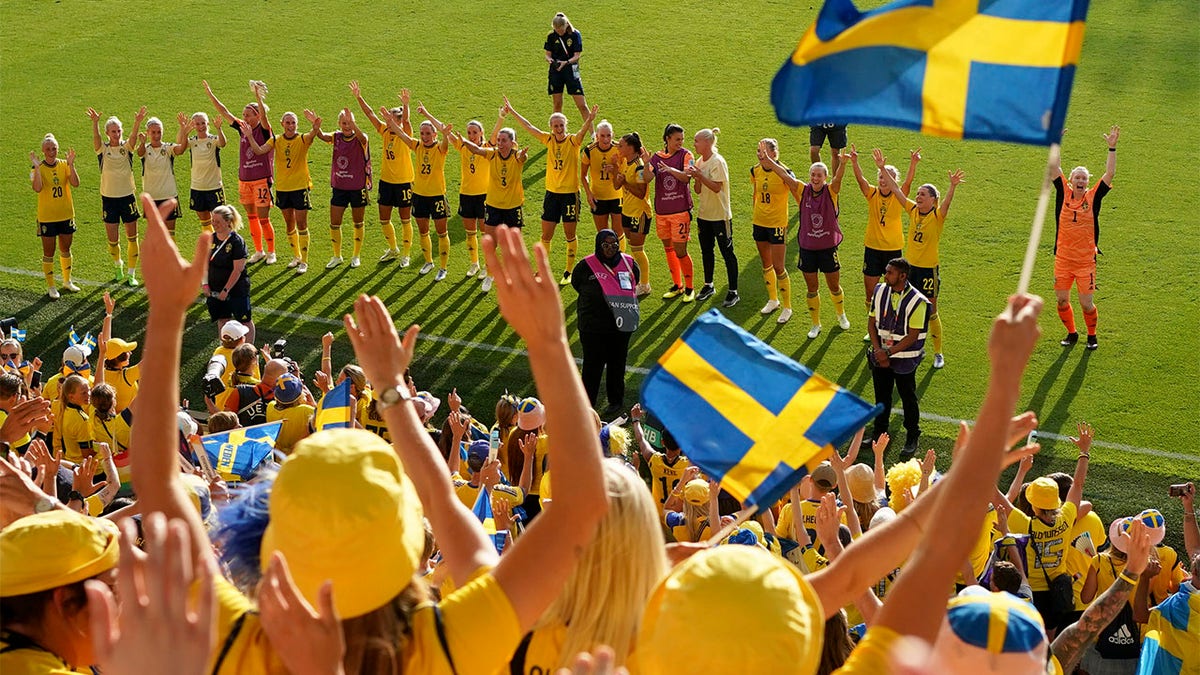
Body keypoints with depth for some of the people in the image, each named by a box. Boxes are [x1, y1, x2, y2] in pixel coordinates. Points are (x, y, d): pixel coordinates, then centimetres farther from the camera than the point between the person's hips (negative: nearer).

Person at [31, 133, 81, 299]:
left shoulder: (64, 165, -1)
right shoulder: (38, 168, -10)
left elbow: (75, 183, -17)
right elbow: (37, 188, -29)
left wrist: (71, 164, -24)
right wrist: (37, 167, -31)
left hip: (66, 215, 3)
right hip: (47, 217, -3)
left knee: (65, 249, 17)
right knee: (49, 253, 4)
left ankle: (67, 281, 34)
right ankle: (51, 287, 14)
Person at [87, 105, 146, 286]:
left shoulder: (126, 147, -1)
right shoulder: (103, 149, -2)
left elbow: (133, 137, -22)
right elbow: (96, 138, -23)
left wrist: (137, 122, -43)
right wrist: (95, 123, -44)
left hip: (127, 196, 0)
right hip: (109, 198, 0)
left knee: (132, 237, 3)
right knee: (113, 240, 4)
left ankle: (131, 274, 14)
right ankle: (118, 266, 33)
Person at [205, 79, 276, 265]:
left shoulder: (264, 130, -9)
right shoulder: (243, 129, 6)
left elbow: (263, 115, -29)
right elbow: (224, 112, 7)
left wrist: (258, 96, -42)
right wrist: (210, 94, 3)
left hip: (262, 180, -6)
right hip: (244, 179, 6)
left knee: (263, 219, -2)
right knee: (251, 217, 13)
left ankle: (271, 252, 12)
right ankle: (259, 251, 24)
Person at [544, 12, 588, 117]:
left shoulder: (575, 35, -7)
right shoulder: (551, 36, 0)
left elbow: (577, 56, -9)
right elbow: (548, 54, 5)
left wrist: (566, 62, -27)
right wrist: (549, 59, -19)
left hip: (571, 70, -2)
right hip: (555, 71, 2)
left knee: (582, 105, -5)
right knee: (557, 105, 5)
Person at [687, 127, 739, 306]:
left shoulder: (717, 162, -15)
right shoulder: (700, 162, 8)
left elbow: (716, 187, -23)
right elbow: (698, 190, 9)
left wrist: (699, 174, -23)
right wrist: (695, 177, -9)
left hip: (720, 215, -8)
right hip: (704, 214, 8)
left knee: (727, 252, -2)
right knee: (706, 251, 17)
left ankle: (733, 292, 3)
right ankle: (708, 286, 31)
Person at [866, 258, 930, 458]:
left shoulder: (917, 302, -19)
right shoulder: (880, 291, -3)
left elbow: (912, 336, -18)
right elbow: (871, 322, 3)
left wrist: (888, 352, -19)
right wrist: (878, 351, -9)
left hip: (904, 359, -5)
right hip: (881, 355, 5)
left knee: (908, 398, 9)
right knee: (881, 396, 17)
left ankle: (912, 439, 25)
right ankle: (879, 434, 34)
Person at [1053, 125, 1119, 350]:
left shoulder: (1093, 197, -2)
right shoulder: (1064, 194, 0)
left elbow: (1109, 174, -8)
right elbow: (1055, 168, -4)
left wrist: (1112, 148, -14)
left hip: (1086, 260, -2)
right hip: (1063, 258, 2)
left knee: (1086, 303, 0)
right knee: (1062, 300, 6)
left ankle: (1092, 335, 25)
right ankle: (1072, 333, 30)